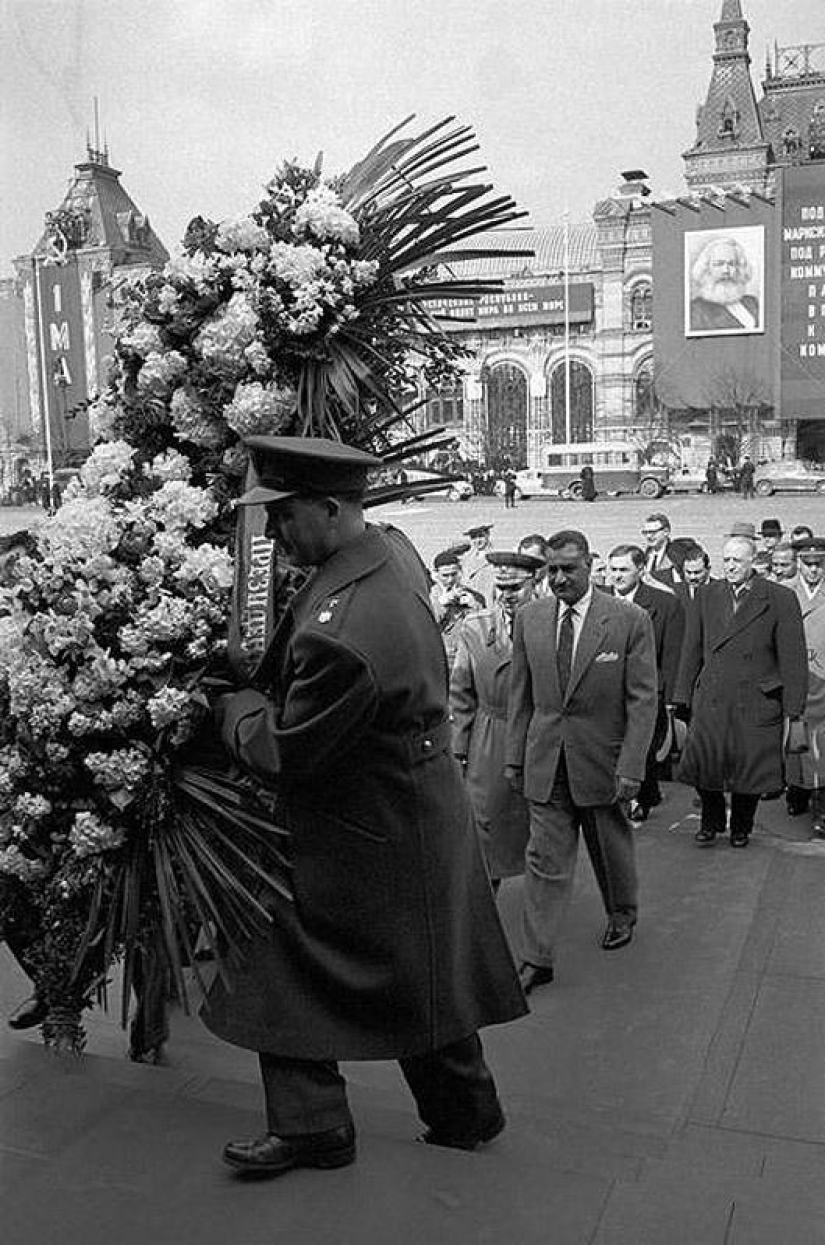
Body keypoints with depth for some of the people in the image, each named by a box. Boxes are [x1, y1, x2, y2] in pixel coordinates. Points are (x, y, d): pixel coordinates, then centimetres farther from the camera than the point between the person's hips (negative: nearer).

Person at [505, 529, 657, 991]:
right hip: (546, 761, 2)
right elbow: (521, 693, 7)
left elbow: (643, 700, -10)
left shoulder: (630, 620, -11)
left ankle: (622, 914, 45)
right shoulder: (530, 617, 0)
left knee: (612, 847, 18)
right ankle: (537, 961, 10)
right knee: (545, 859, 2)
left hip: (602, 758, -2)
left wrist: (631, 767, -15)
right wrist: (515, 755, 5)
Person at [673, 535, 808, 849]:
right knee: (703, 762, -1)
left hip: (757, 703, -2)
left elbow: (792, 658, -3)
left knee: (750, 768, 5)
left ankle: (741, 828, 30)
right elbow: (692, 650, 11)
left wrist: (792, 707, -6)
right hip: (710, 700, 2)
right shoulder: (707, 595, 8)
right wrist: (683, 695, 8)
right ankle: (711, 822, 25)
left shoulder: (780, 599, -3)